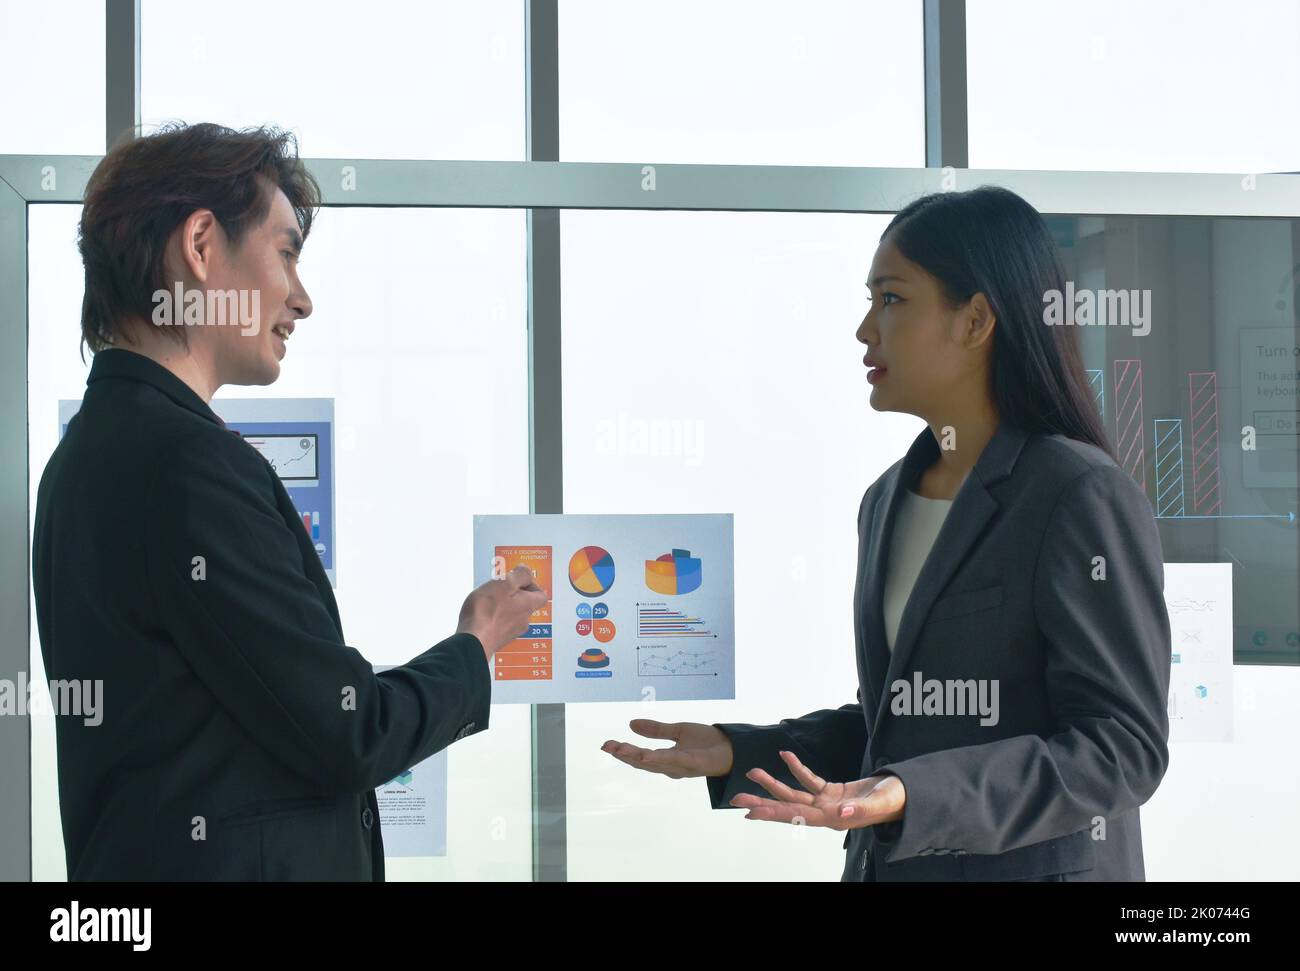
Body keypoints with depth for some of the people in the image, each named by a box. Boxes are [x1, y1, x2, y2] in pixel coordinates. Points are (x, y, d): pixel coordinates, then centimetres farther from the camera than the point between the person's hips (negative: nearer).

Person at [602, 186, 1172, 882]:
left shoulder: (1084, 498, -15)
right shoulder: (888, 502, 9)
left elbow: (1121, 748, -19)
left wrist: (910, 799, -29)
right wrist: (738, 752, 3)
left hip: (1034, 865, -7)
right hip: (885, 864, 7)